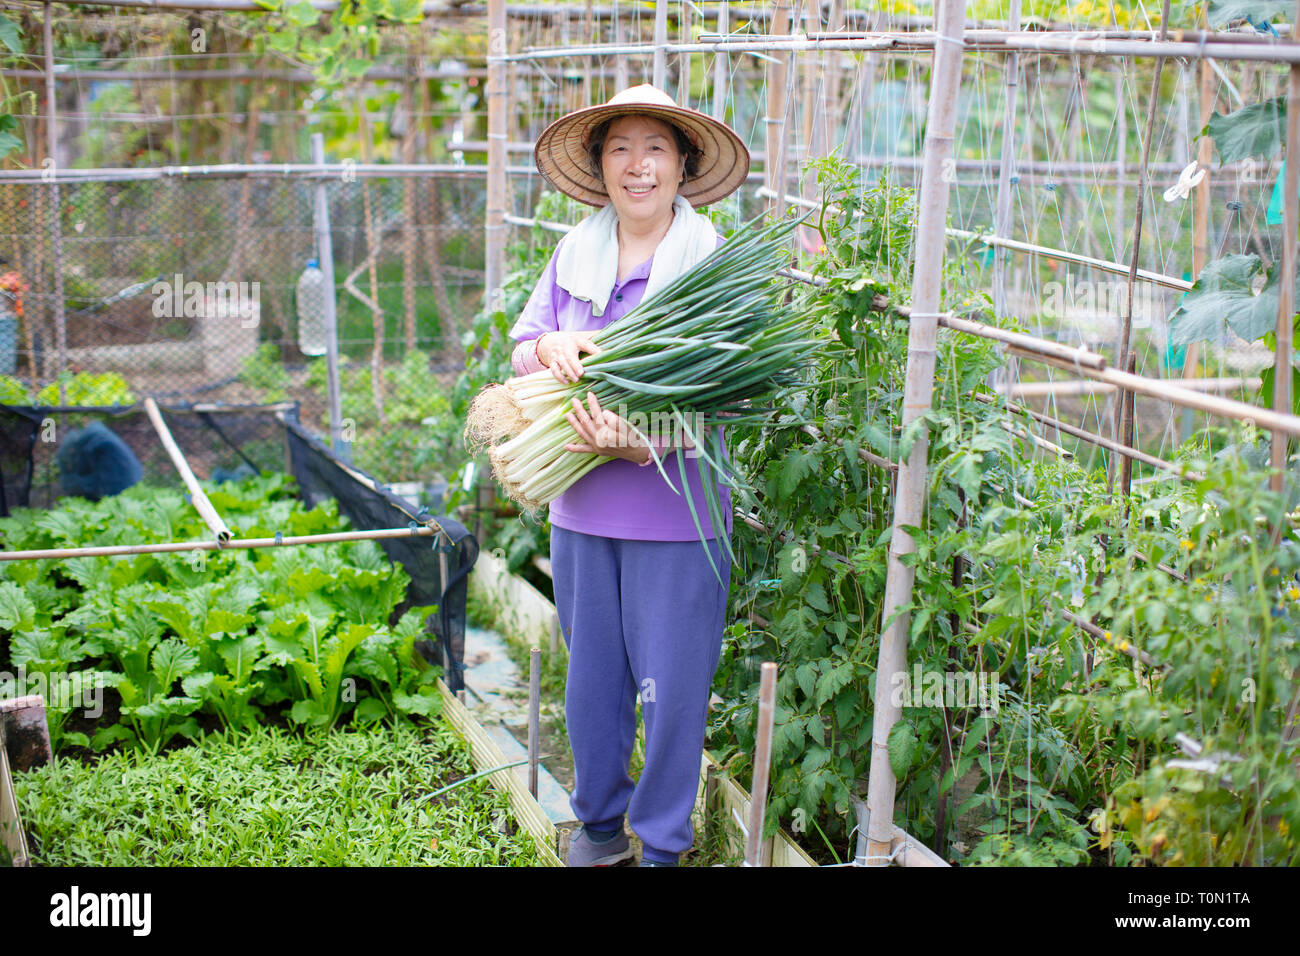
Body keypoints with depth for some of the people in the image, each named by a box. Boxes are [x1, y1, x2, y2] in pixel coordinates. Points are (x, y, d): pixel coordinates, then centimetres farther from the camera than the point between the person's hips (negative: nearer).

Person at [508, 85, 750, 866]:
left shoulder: (713, 261, -7)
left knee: (671, 685, 4)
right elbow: (521, 345, 12)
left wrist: (649, 441, -27)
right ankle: (600, 823, 34)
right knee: (590, 678, 15)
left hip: (675, 514, -4)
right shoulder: (574, 255, 7)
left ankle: (663, 843, 23)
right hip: (581, 507, 4)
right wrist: (552, 347, -12)